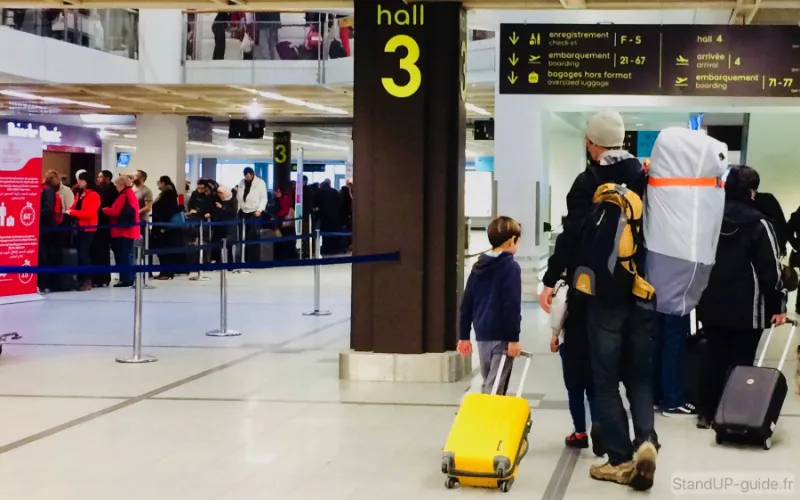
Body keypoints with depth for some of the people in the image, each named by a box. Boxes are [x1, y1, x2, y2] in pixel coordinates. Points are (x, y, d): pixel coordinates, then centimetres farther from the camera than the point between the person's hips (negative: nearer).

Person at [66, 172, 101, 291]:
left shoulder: (94, 196, -8)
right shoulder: (78, 195, 18)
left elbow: (89, 213, -16)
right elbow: (74, 208, 21)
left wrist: (71, 212, -16)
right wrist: (69, 212, -2)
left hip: (87, 229, -7)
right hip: (78, 228, 7)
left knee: (84, 254, -10)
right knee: (79, 253, 5)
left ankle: (87, 281, -6)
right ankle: (80, 279, 8)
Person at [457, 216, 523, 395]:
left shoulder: (478, 267, 11)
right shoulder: (511, 267, -9)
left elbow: (466, 303, 13)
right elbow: (511, 306, -16)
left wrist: (464, 335, 18)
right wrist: (514, 338, -14)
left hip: (482, 334, 7)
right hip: (501, 336, -7)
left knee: (488, 384, 17)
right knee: (496, 387, -7)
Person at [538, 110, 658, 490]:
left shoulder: (588, 182, -7)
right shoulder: (648, 178, 5)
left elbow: (572, 235, -13)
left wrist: (551, 280, -6)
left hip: (603, 291, -4)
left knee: (606, 378, 5)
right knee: (639, 373, 12)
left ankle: (621, 459, 3)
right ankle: (645, 439, -9)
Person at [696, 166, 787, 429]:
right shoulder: (759, 223, -9)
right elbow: (771, 269, -10)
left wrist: (703, 295, 20)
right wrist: (778, 305, -4)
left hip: (712, 304, 5)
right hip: (746, 307, -5)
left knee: (714, 357, 13)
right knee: (741, 361, 1)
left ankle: (706, 413, 16)